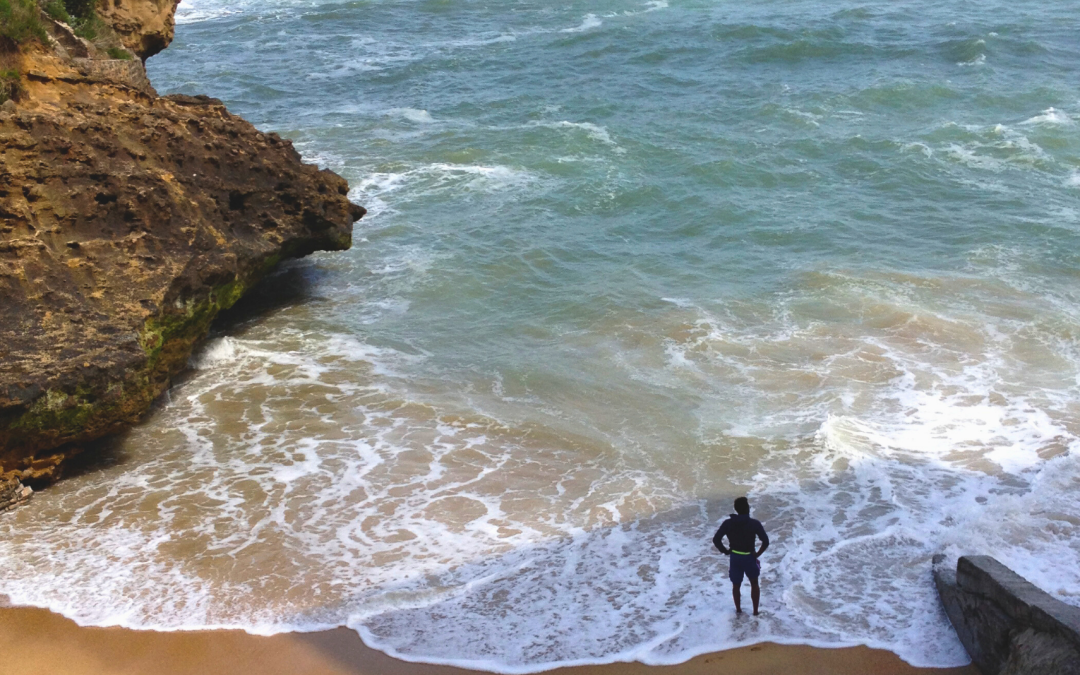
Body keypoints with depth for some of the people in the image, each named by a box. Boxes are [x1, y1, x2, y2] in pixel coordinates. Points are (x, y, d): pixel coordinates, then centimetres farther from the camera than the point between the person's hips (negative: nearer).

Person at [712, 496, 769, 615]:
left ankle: (738, 609, 35)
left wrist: (725, 551, 1)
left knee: (736, 585, 22)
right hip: (749, 557, -2)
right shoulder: (754, 523, -17)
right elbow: (765, 541, -21)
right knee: (754, 584, 22)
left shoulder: (728, 523, -10)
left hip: (735, 558, 2)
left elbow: (716, 539, -11)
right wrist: (758, 554, -7)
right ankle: (755, 611, 27)